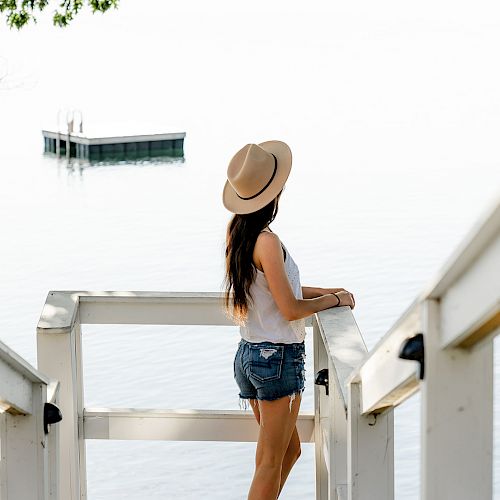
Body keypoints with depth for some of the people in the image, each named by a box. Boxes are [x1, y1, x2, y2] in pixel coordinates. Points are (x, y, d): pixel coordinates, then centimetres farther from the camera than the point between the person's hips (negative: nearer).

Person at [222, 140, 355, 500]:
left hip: (249, 354, 8)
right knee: (272, 461, 1)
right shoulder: (267, 241, -20)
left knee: (290, 448, 21)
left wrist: (324, 291, 15)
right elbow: (291, 309, -18)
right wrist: (336, 300, -3)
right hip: (278, 358, -8)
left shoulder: (238, 235, 6)